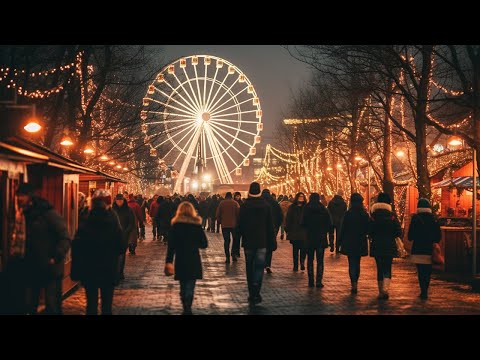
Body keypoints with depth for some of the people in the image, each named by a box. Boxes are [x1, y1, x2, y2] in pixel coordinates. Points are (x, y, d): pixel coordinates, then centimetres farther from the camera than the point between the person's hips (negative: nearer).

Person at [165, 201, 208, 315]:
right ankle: (188, 308, -13)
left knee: (183, 286, 15)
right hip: (194, 260, 0)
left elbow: (171, 245, -5)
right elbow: (204, 244, 2)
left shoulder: (175, 225, -3)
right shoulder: (197, 225, -2)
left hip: (180, 261, 0)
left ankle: (186, 308, 13)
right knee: (190, 287, 2)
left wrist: (168, 261, -2)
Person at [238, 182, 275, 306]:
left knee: (250, 267, 12)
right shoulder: (266, 206, -3)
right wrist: (272, 242, 5)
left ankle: (252, 294, 18)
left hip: (248, 242, 1)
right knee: (259, 267, -1)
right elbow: (270, 226, 0)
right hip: (261, 242, -1)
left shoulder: (244, 206, -4)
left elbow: (240, 225, -1)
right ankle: (255, 294, -15)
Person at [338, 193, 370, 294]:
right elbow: (367, 229, 4)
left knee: (352, 263, 0)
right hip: (361, 242, 3)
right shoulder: (365, 214, -2)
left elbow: (343, 229, -7)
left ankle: (354, 283, -14)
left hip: (349, 242, -3)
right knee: (357, 263, 15)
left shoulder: (348, 214, -10)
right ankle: (355, 283, 21)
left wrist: (339, 241, 0)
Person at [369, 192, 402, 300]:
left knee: (380, 268, 11)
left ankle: (381, 291, 14)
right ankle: (385, 288, -16)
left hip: (376, 246, 1)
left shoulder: (373, 216, -5)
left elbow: (369, 231, -5)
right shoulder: (392, 216, -6)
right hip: (390, 246, -1)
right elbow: (398, 232, -7)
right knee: (387, 268, 6)